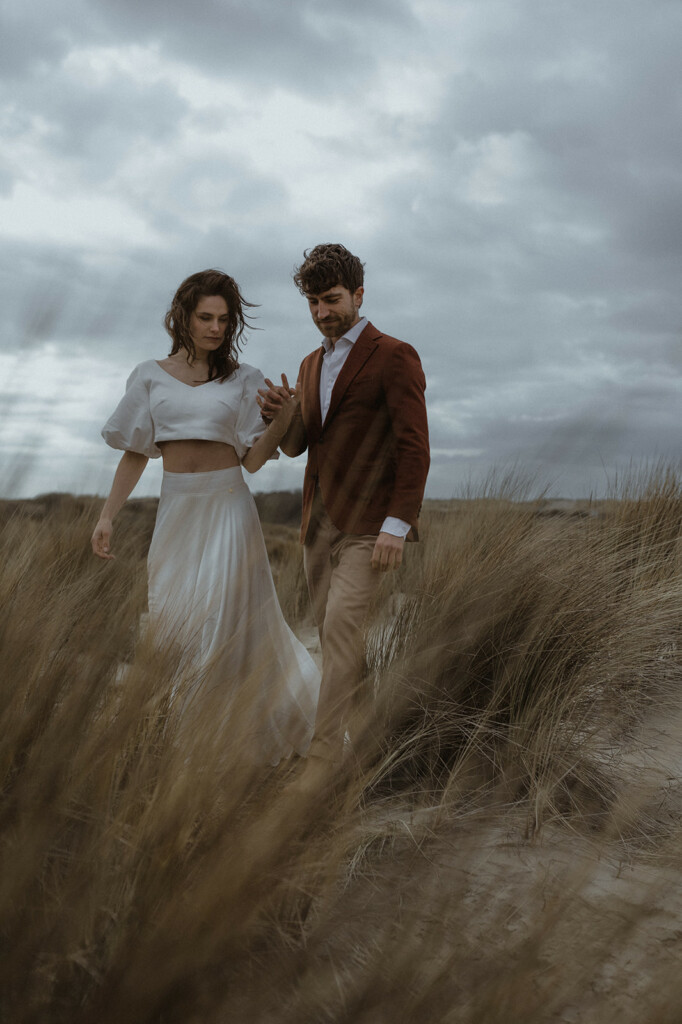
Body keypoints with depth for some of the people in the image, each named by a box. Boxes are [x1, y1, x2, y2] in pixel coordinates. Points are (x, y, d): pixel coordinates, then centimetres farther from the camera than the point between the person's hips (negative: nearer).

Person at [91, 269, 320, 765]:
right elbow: (135, 453, 10)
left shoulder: (244, 381, 2)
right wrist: (107, 516, 6)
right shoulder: (151, 376, 7)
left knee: (226, 623, -2)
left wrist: (284, 417, -20)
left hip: (227, 509, -2)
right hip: (176, 509, 3)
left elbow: (253, 458, -3)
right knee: (173, 622, 8)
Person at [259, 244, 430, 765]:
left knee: (342, 628, -17)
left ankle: (324, 752, -15)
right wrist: (279, 413, -5)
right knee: (334, 637, 9)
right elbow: (296, 445, 18)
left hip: (368, 525, -7)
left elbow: (414, 448, -12)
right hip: (319, 521, 8)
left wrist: (397, 525, -20)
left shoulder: (394, 356, -5)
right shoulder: (312, 364, 18)